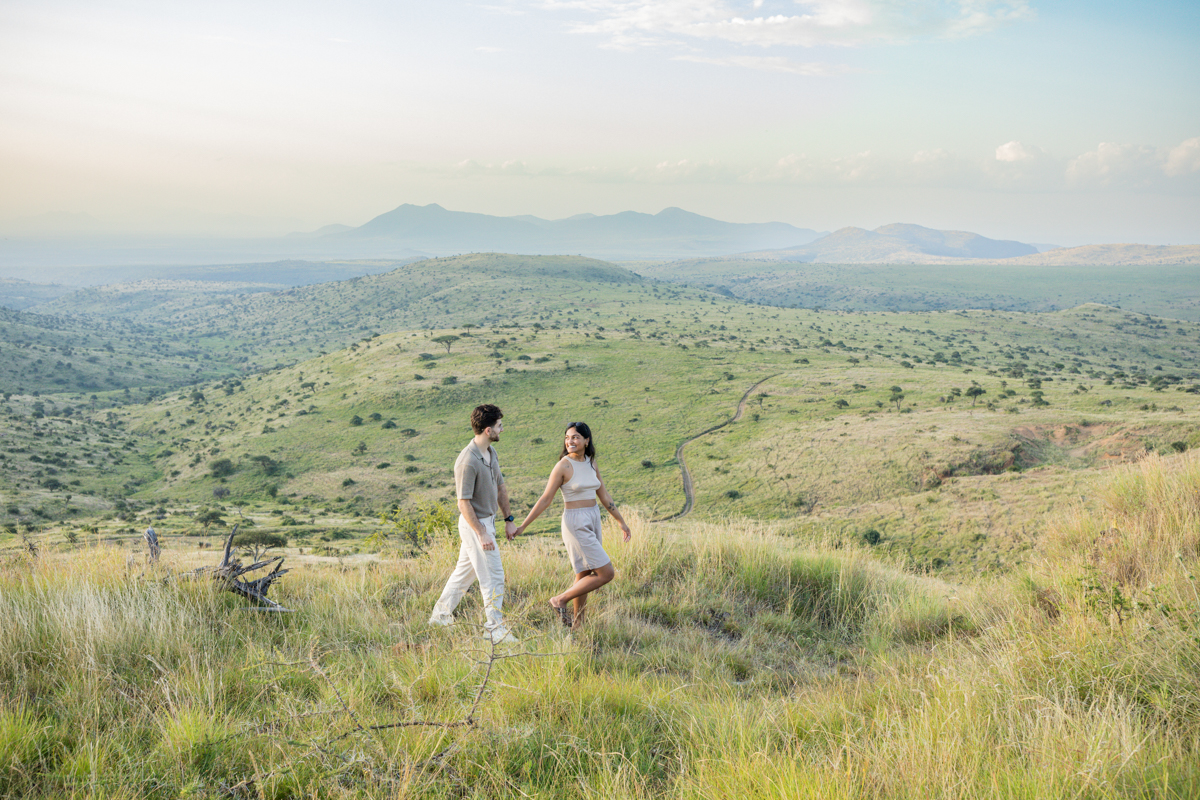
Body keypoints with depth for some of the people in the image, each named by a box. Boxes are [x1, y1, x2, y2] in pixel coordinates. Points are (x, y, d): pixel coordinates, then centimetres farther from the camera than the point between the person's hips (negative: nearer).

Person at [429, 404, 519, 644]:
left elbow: (500, 487, 16)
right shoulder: (467, 461, -25)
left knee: (465, 570, 19)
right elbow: (464, 502, -22)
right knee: (493, 577, -3)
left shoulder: (491, 452, 5)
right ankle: (495, 629, 7)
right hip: (475, 524, -9)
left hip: (488, 520, 9)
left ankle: (441, 615, 32)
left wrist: (508, 519, 14)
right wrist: (482, 534, -21)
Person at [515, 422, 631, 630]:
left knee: (584, 577, 13)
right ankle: (560, 600, 1)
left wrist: (621, 522, 19)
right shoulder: (563, 466, -14)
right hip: (576, 524, -7)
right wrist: (523, 526, -12)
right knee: (606, 573, -9)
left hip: (593, 522, 7)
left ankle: (577, 625, 23)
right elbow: (545, 499, -11)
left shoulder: (591, 464, 6)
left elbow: (604, 496, 14)